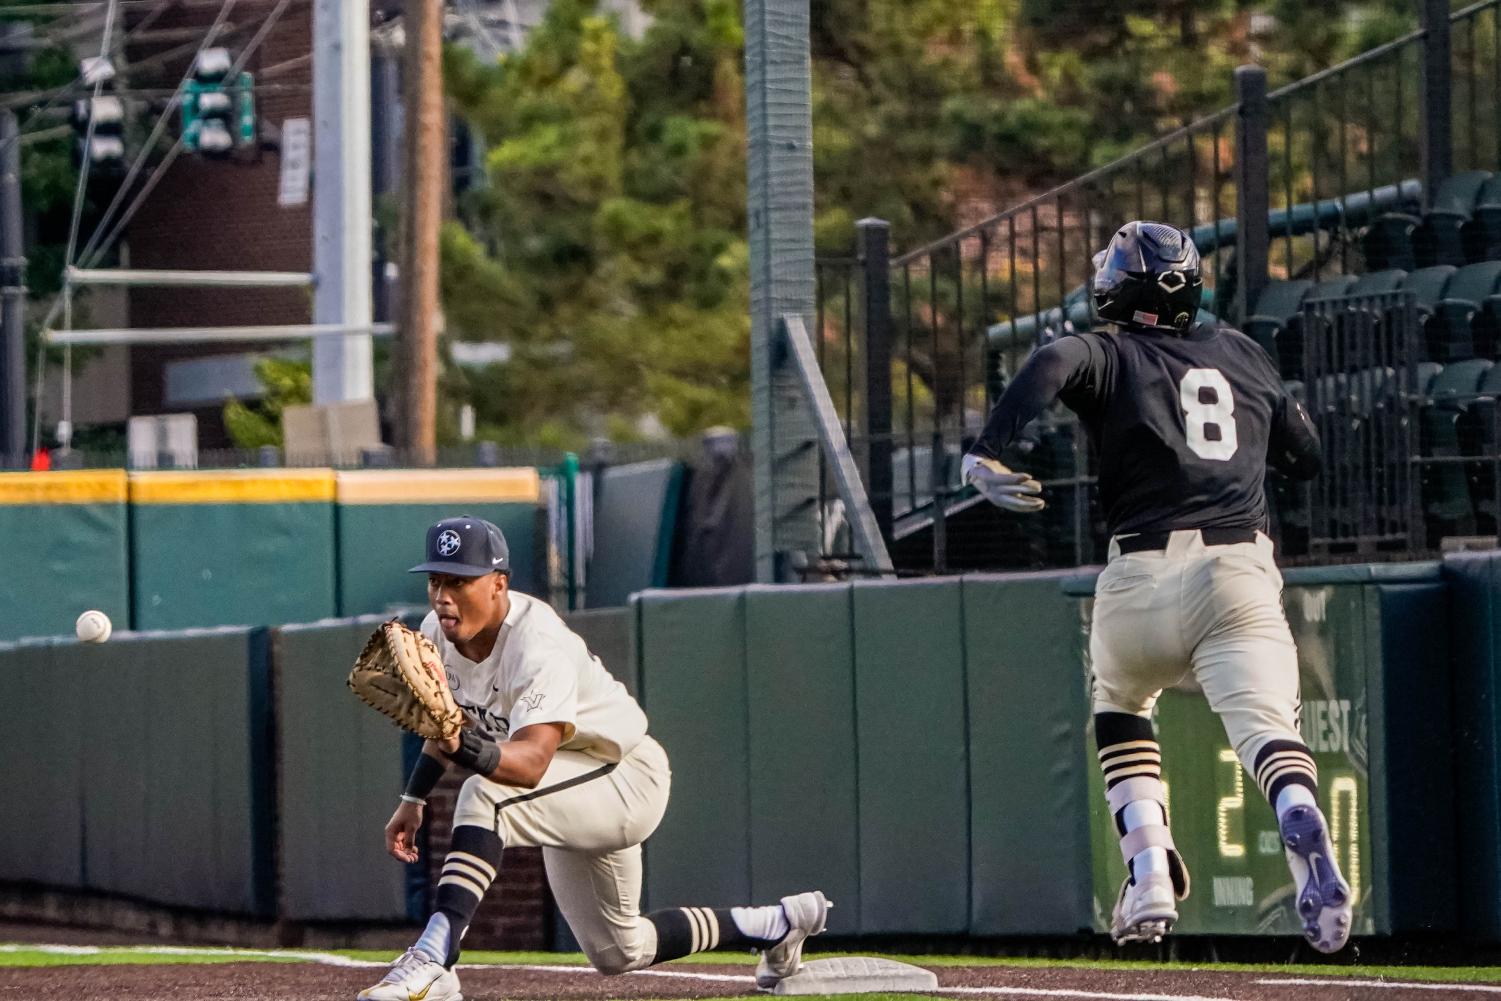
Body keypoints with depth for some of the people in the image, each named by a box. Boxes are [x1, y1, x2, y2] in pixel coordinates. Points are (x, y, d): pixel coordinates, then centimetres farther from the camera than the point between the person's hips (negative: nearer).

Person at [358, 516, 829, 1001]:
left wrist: (475, 753, -68)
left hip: (629, 778, -9)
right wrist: (414, 797, 10)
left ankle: (433, 960, -44)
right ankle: (776, 925, 38)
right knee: (616, 952, 20)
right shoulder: (439, 632, -10)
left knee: (484, 795, -36)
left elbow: (533, 761, -50)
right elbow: (451, 719, 13)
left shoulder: (540, 647, -34)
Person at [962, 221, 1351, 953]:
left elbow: (1051, 365, -15)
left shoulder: (1108, 356, 10)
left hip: (1141, 579, 0)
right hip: (1241, 575, 0)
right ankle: (1306, 837, -48)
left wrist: (985, 453, -23)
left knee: (1120, 704, 28)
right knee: (1266, 726, -15)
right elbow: (1307, 458, 25)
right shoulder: (1239, 353, 20)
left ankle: (1149, 870, 13)